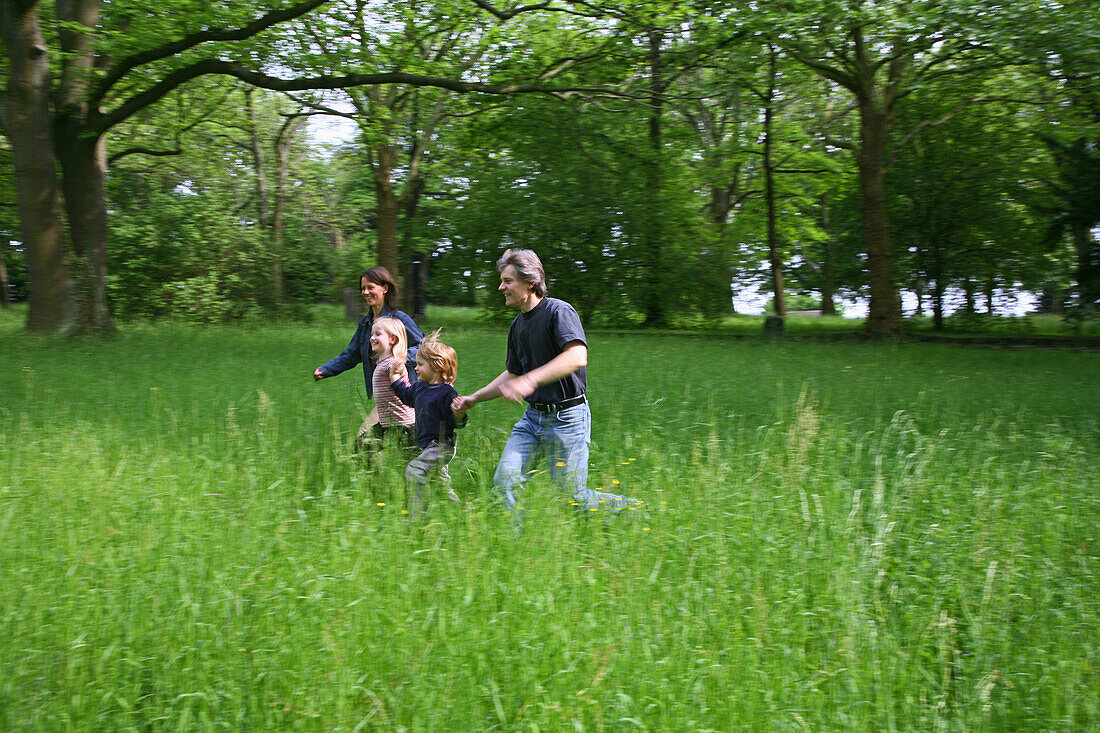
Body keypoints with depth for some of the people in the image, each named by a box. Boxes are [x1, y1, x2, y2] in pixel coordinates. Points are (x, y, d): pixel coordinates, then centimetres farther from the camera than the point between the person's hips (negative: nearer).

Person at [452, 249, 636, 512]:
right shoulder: (518, 325, 13)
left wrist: (530, 380, -36)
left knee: (573, 497, -1)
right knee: (505, 480, -11)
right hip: (532, 416, 7)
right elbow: (512, 374, 26)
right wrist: (474, 398, 18)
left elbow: (577, 357, -29)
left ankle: (631, 510, 22)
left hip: (567, 417, -7)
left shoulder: (559, 311, -13)